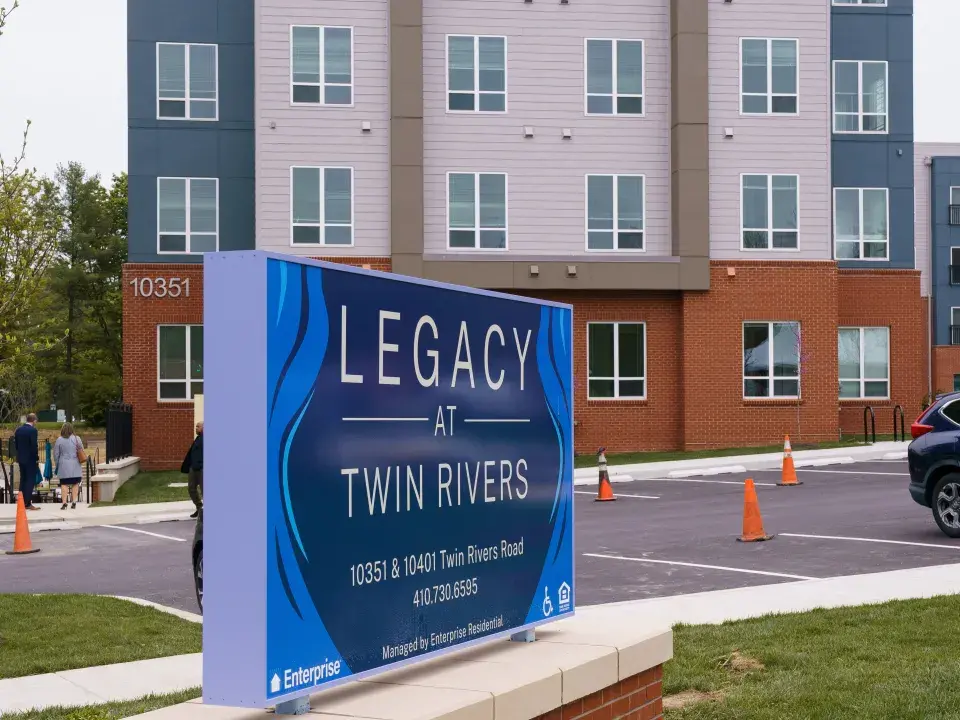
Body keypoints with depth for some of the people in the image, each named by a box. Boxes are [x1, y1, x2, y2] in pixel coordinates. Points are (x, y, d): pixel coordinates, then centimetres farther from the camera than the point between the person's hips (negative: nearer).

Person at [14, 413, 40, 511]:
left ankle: (22, 502, 16)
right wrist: (37, 458, -9)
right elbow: (34, 446, -19)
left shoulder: (18, 430, 7)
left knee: (23, 480, 14)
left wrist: (19, 455, 16)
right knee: (30, 481, -3)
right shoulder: (33, 430, -16)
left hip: (21, 459, 7)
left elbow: (16, 444, 11)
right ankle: (28, 503, -5)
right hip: (30, 459, -7)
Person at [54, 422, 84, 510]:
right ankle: (74, 502, 4)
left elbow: (56, 454, 1)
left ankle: (64, 503, -4)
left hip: (64, 466, -1)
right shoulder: (76, 438, -2)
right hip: (75, 466, 1)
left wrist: (57, 463, 15)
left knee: (64, 484, 1)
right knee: (75, 484, 6)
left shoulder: (59, 440, -4)